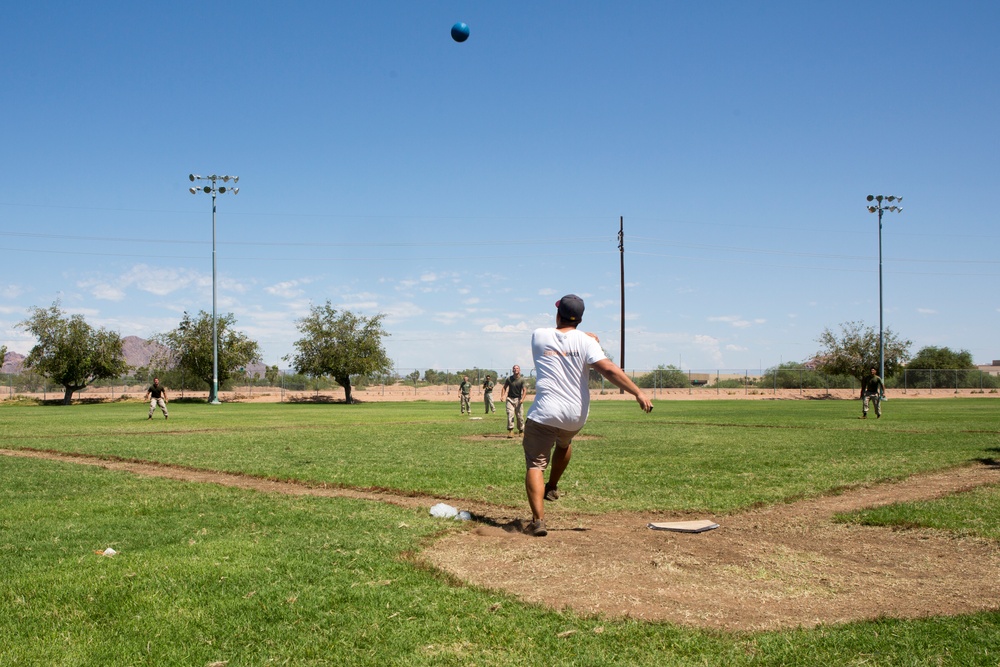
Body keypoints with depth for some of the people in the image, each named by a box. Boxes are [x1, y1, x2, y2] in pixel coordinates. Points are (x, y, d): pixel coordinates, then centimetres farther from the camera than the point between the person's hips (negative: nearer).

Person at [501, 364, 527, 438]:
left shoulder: (522, 379, -3)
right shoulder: (509, 379, 1)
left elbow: (524, 390, -6)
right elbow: (504, 387, 9)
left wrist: (522, 399, -21)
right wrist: (502, 396, -6)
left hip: (518, 399, 0)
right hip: (510, 399, 0)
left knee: (520, 416, 1)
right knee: (510, 414, -14)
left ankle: (521, 431, 19)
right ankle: (510, 431, -16)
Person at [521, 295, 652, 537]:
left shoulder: (538, 336, 3)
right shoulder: (585, 341, -3)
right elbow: (609, 369, -15)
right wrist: (638, 392, -15)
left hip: (545, 414, -2)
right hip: (576, 416, 2)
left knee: (535, 464, -2)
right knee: (564, 443, 35)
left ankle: (538, 519, -18)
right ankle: (552, 488, 46)